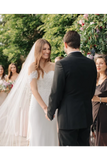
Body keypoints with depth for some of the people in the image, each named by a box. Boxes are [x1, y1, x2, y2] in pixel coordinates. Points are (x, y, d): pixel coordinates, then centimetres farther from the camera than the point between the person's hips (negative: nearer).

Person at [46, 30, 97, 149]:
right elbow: (92, 91, 12)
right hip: (86, 116, 6)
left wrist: (50, 113, 3)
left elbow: (56, 93, -12)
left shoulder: (62, 64, -15)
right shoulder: (91, 63, 3)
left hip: (68, 117, -6)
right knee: (84, 146, 16)